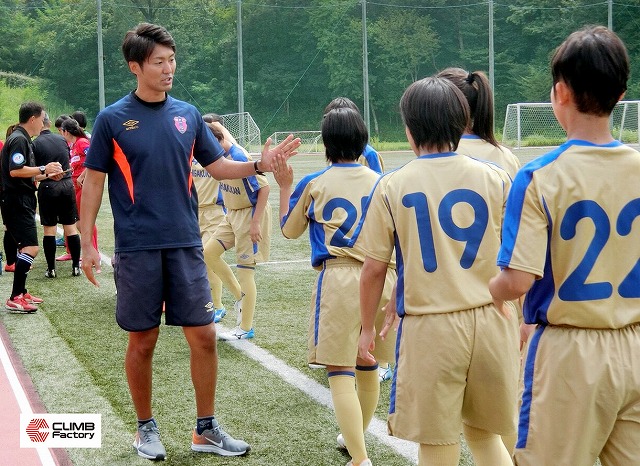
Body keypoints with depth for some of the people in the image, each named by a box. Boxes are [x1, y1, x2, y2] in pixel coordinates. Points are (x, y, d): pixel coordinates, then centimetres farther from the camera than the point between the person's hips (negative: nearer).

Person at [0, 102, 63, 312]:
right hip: (17, 202, -11)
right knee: (31, 247, -15)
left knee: (25, 247, 17)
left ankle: (21, 292, 25)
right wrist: (43, 169, -18)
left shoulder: (22, 139, 17)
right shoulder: (19, 140, -14)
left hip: (21, 201, 11)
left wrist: (46, 175, 16)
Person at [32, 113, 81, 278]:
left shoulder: (35, 144, -8)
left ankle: (51, 269, 6)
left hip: (48, 187, -3)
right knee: (71, 227, 8)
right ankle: (76, 266, 9)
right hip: (67, 184, 3)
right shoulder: (62, 140, 5)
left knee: (49, 229, 4)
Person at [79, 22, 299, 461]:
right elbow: (93, 182, 1)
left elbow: (217, 166, 13)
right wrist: (87, 245, -4)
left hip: (186, 245, 3)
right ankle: (146, 428, 23)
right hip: (137, 249, -3)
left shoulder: (188, 114, 7)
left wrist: (260, 164, -5)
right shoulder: (113, 119, -2)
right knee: (143, 342, 6)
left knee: (204, 336, 2)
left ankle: (206, 429, 17)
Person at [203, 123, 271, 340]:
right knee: (209, 252, 6)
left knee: (245, 269, -2)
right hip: (232, 214, 9)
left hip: (250, 213, -9)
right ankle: (240, 295, 19)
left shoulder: (239, 157, -24)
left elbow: (264, 187, -24)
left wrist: (256, 222, -23)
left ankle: (246, 328, 9)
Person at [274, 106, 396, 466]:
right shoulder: (381, 182, 9)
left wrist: (285, 187, 28)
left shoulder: (313, 184, 5)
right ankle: (356, 437, 40)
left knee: (340, 370, -1)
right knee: (367, 366, 19)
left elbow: (290, 230, 18)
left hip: (338, 278, -4)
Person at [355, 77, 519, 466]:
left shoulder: (392, 186, -3)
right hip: (491, 321, 3)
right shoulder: (495, 177, 1)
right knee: (483, 432, 21)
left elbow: (374, 269, -1)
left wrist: (368, 328, 13)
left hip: (430, 327, -2)